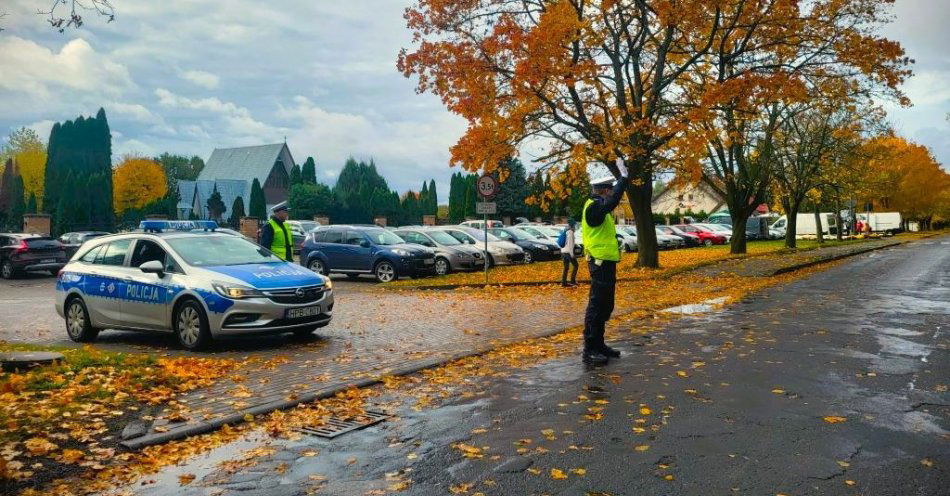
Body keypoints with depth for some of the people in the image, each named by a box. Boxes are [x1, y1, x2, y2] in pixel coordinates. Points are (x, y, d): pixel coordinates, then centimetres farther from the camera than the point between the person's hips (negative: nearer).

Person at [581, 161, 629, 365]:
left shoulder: (599, 206, 14)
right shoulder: (594, 207, -17)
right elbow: (611, 201, -36)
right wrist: (623, 177, -34)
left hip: (606, 262, 11)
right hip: (600, 263, -11)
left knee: (605, 306, 16)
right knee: (596, 306, -7)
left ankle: (599, 345, 26)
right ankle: (589, 350, -2)